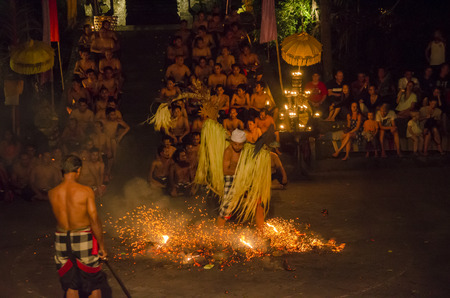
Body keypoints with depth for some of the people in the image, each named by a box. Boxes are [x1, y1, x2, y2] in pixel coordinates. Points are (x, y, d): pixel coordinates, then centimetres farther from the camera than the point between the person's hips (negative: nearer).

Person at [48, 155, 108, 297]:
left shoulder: (52, 194, -5)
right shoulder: (85, 191, -16)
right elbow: (94, 220, -16)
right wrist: (102, 246, -9)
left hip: (62, 240, 4)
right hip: (84, 241, -3)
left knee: (70, 286, 17)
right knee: (94, 285, 14)